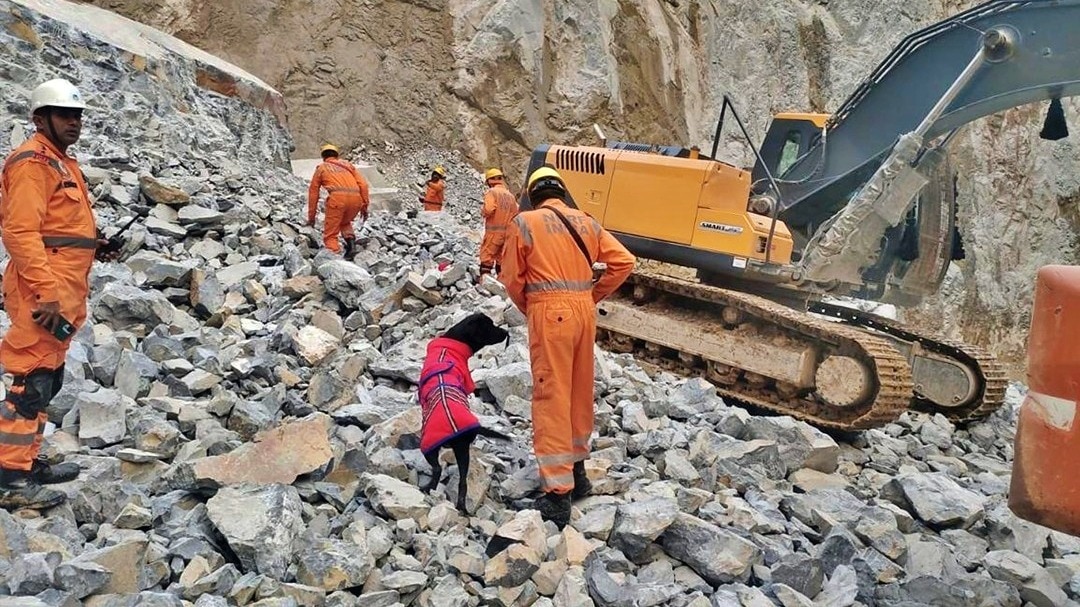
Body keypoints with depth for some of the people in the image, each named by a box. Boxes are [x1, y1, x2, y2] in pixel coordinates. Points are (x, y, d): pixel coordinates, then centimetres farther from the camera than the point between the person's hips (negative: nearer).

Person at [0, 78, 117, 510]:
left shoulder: (62, 161, 19)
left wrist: (90, 244, 8)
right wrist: (47, 295, -26)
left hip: (65, 291, 10)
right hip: (43, 294, -10)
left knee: (48, 380, 17)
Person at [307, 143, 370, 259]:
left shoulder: (321, 168, 23)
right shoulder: (347, 164, 29)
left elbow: (313, 193, 24)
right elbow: (363, 184, 16)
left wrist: (311, 217, 30)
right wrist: (365, 206, 17)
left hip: (337, 198, -3)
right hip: (356, 198, 3)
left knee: (330, 234, 7)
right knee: (345, 222, 31)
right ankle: (351, 241, 7)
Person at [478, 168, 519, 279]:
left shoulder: (491, 192, -8)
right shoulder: (510, 195, 11)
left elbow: (488, 210, -20)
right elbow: (516, 213, 11)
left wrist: (482, 211, 0)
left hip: (494, 230, -6)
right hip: (508, 231, 6)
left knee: (486, 257, -2)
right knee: (501, 258, 12)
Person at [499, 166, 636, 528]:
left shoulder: (524, 223, -1)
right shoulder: (586, 222, 10)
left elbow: (512, 278, 1)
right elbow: (624, 263, 7)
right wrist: (592, 296, 14)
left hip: (549, 312, -5)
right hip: (583, 310, 5)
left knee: (552, 399, -4)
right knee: (580, 393, 17)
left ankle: (558, 493, -5)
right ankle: (577, 471, 32)